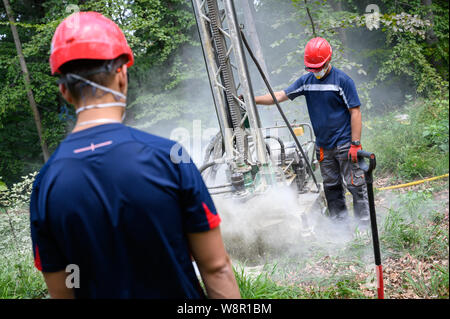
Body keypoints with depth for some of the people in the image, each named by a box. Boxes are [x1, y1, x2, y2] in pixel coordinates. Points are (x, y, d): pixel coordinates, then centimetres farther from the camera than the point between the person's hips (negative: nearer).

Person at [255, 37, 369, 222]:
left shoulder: (342, 81, -9)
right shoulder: (307, 81, 6)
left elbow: (355, 112, -10)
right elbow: (281, 96, 6)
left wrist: (355, 144, -14)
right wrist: (252, 100, -5)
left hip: (345, 144, -5)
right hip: (323, 146, 6)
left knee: (355, 184, -2)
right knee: (331, 187, 12)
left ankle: (365, 222, 8)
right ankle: (339, 223, 22)